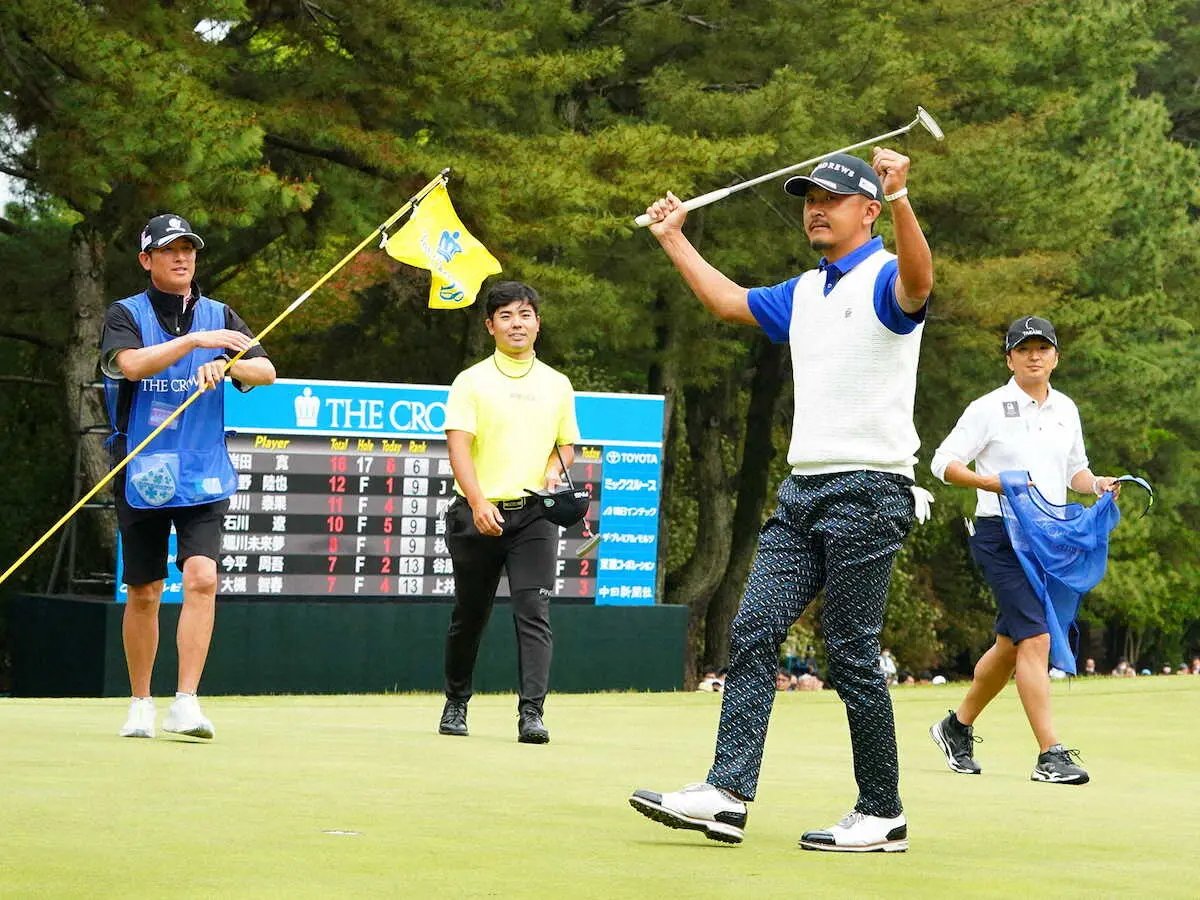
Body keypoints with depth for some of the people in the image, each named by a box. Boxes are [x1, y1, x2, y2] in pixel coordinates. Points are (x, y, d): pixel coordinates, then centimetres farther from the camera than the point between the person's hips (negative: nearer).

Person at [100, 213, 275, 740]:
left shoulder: (218, 316, 9)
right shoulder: (126, 315, 1)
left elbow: (266, 371, -1)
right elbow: (131, 363, -19)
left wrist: (226, 365, -20)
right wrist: (193, 341, -26)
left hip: (204, 476, 1)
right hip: (140, 475, -1)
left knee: (202, 578, -17)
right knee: (143, 593, 7)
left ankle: (186, 703, -18)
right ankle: (141, 704, 21)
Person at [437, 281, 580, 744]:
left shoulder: (557, 384, 12)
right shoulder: (471, 382, 1)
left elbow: (566, 444, 21)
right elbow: (459, 446, -8)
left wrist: (555, 468, -4)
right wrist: (479, 503, -21)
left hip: (534, 513, 1)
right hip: (479, 514, -1)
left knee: (534, 612, -13)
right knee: (470, 615, 10)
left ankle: (531, 712, -18)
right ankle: (455, 704, 28)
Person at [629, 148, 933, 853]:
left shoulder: (885, 280, -6)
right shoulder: (803, 294, 20)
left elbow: (919, 282, -30)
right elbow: (729, 300, 36)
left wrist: (900, 199, -46)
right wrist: (674, 238, 39)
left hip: (867, 492, -8)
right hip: (803, 488, 8)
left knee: (853, 656, -6)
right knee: (753, 632, -4)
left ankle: (883, 816, 2)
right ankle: (727, 795, -9)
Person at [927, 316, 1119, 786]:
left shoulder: (1065, 410, 13)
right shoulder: (989, 409, -5)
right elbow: (943, 462, -5)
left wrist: (1098, 484, 1)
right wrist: (990, 482, -21)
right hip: (1000, 535, -6)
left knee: (1010, 645, 13)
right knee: (1034, 640, -16)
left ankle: (958, 727, 33)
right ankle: (1050, 755, -18)